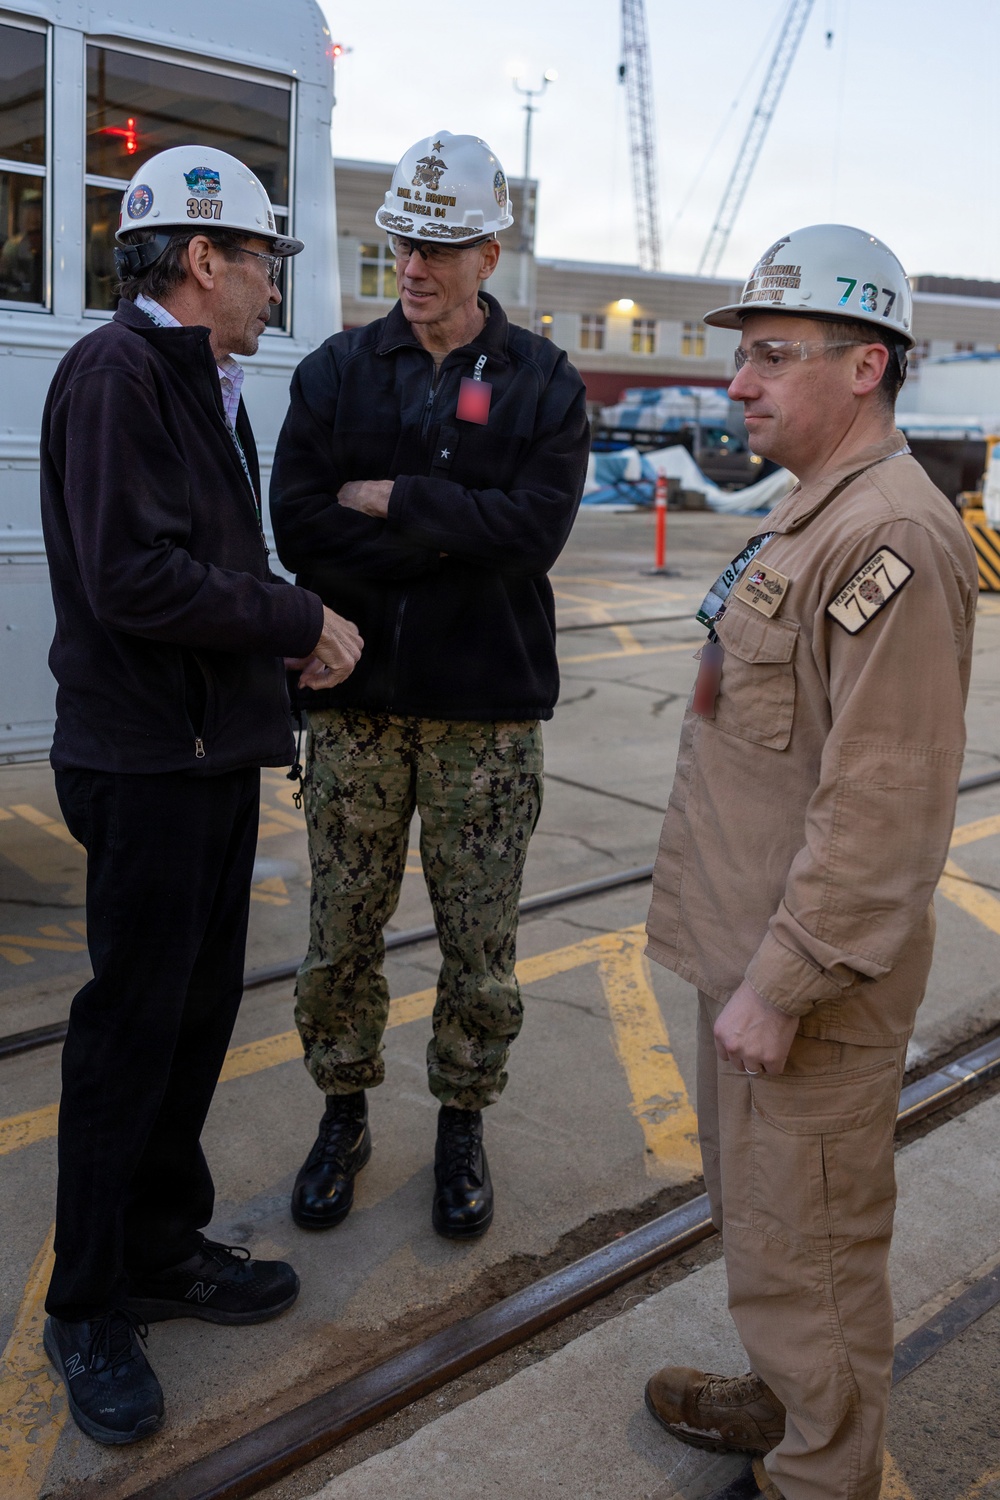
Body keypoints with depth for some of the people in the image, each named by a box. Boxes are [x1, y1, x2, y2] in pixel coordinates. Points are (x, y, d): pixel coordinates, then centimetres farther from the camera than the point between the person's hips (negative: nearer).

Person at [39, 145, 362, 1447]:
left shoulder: (204, 384, 16)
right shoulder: (118, 374, -14)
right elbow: (136, 577, -24)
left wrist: (289, 629, 4)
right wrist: (302, 624, -15)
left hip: (214, 748, 9)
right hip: (146, 759, -9)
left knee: (201, 1006, 16)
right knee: (133, 1026, 0)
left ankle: (163, 1248, 33)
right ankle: (89, 1308, 18)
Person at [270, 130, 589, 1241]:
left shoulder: (542, 382, 2)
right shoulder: (337, 371, 6)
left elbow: (535, 527, -13)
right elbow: (297, 525, -8)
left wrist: (394, 502, -13)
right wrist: (456, 536, -11)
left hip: (487, 704, -1)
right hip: (356, 699, 2)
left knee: (480, 944, 8)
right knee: (342, 936, 10)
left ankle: (461, 1126, 28)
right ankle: (343, 1119, 30)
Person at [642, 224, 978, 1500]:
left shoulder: (892, 541, -22)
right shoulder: (809, 513, 12)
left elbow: (885, 804, -26)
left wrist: (783, 984, -22)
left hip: (811, 973, -10)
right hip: (754, 944, 10)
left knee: (803, 1243, 8)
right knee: (754, 1205, 25)